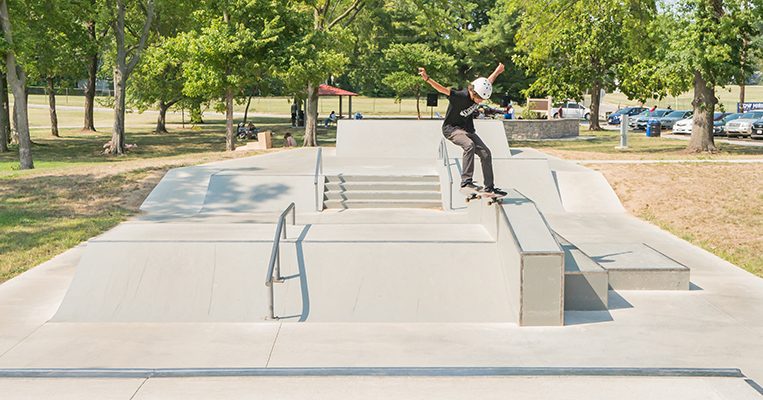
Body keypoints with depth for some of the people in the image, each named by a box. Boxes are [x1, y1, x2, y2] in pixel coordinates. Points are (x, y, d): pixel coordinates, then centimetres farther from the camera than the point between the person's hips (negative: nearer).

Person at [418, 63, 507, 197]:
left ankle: (489, 187, 10)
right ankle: (466, 181, -35)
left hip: (468, 129, 7)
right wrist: (427, 79, -51)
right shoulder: (460, 96, -26)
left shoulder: (480, 93, -6)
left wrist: (497, 71, 30)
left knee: (485, 153, -1)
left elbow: (488, 82, 15)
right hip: (451, 128, -7)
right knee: (469, 145, -35)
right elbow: (442, 89, -38)